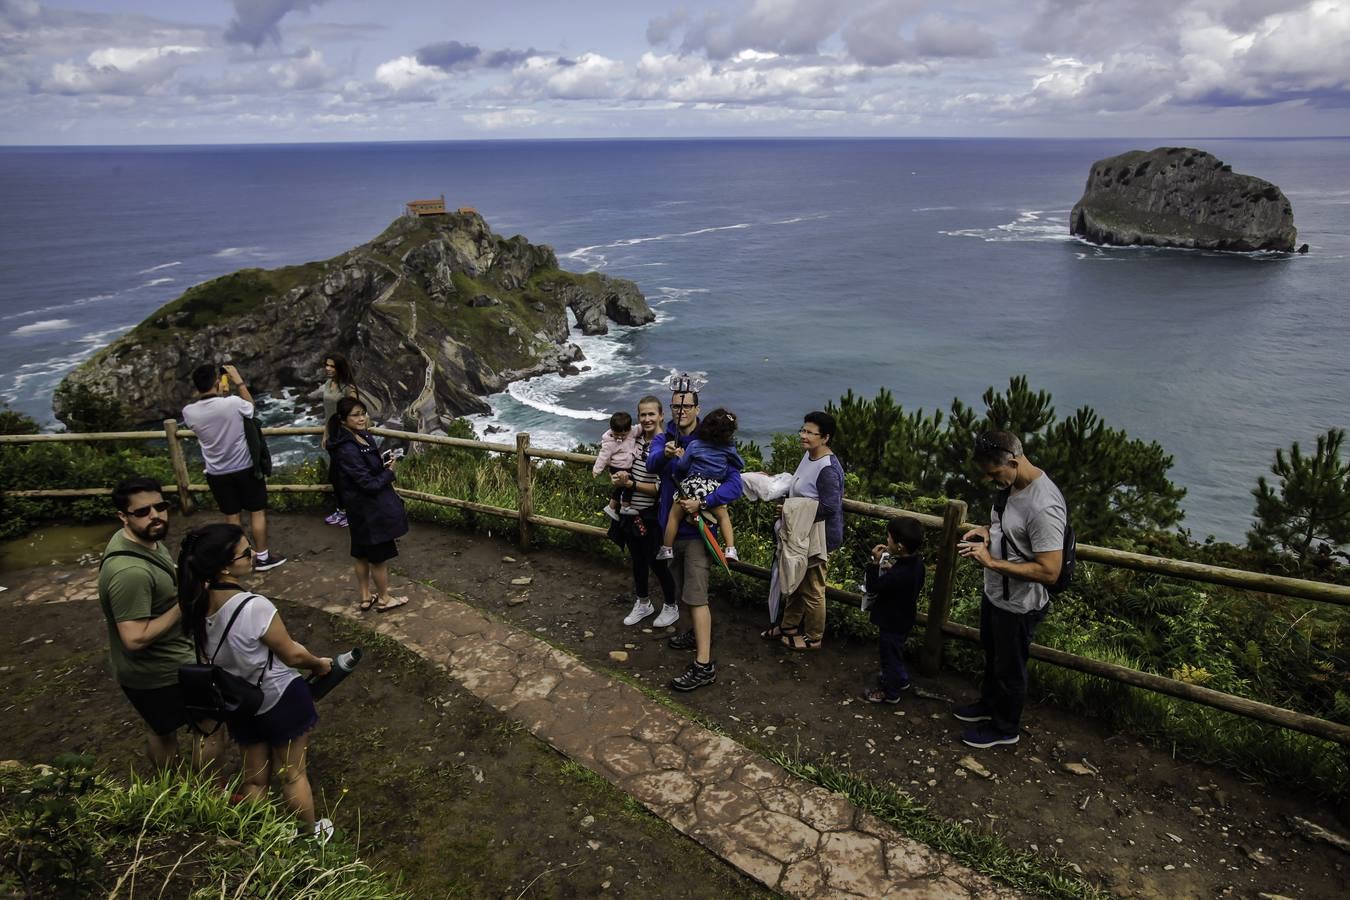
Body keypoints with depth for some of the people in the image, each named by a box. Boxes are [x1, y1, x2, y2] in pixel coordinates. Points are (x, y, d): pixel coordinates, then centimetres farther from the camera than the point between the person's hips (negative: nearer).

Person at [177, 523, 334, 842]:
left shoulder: (194, 605, -13)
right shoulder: (254, 607, -33)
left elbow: (209, 658, 1)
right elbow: (292, 654, -19)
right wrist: (320, 664, 1)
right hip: (281, 699, -5)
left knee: (254, 779, 23)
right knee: (292, 774, 16)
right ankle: (311, 835, 36)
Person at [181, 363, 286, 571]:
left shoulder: (188, 412, -11)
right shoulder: (233, 403, -22)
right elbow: (251, 405, 2)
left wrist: (219, 394, 5)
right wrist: (239, 382, 8)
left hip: (217, 474, 3)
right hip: (246, 469, -3)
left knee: (232, 517, 14)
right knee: (257, 512, 11)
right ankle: (262, 557, 19)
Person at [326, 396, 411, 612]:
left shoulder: (363, 437, 2)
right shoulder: (348, 450, -26)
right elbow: (370, 484, -24)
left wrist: (385, 463, -1)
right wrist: (389, 471, -10)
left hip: (364, 509, 9)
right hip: (370, 511, -9)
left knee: (363, 554, 20)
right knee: (380, 556, 8)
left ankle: (366, 597, 35)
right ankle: (384, 599, 26)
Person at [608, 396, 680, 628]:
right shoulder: (635, 438, 1)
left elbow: (661, 488, -19)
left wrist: (631, 484, -21)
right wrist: (617, 476, 0)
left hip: (651, 516, -6)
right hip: (631, 513, 6)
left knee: (656, 563, 6)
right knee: (637, 560, 20)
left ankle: (671, 607, 28)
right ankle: (643, 603, 40)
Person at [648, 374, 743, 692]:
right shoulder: (663, 439, 1)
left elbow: (735, 484, -18)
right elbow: (652, 464, -20)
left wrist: (702, 503, -30)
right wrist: (665, 453, -43)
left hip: (696, 528, -5)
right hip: (671, 524, 6)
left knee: (696, 595, -8)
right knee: (685, 590, 21)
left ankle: (704, 665, -5)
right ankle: (699, 634, 43)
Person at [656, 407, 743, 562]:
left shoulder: (694, 445, -3)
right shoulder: (729, 448, 0)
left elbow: (682, 466, 3)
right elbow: (739, 465, 13)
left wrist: (680, 456, 21)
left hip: (691, 485, -1)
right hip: (713, 488, 1)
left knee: (674, 515, 14)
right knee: (723, 517, 19)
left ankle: (666, 549, 17)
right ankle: (730, 549, 9)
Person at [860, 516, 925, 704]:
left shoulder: (899, 575, -39)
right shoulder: (915, 560, -11)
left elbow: (872, 587, -26)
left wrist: (876, 562, -26)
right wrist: (891, 568, -6)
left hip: (893, 623, -9)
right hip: (903, 618, 9)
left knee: (890, 655, 13)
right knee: (894, 652, 30)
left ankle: (890, 693, 34)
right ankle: (901, 680, 50)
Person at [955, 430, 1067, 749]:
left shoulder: (1043, 507, -33)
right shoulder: (1012, 485, -4)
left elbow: (1049, 571, -32)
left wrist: (991, 562, -30)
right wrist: (988, 531, -5)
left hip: (1018, 606, -9)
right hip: (994, 593, 9)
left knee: (1010, 668, 14)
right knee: (992, 656, 28)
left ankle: (1005, 727, 37)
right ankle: (989, 704, 51)